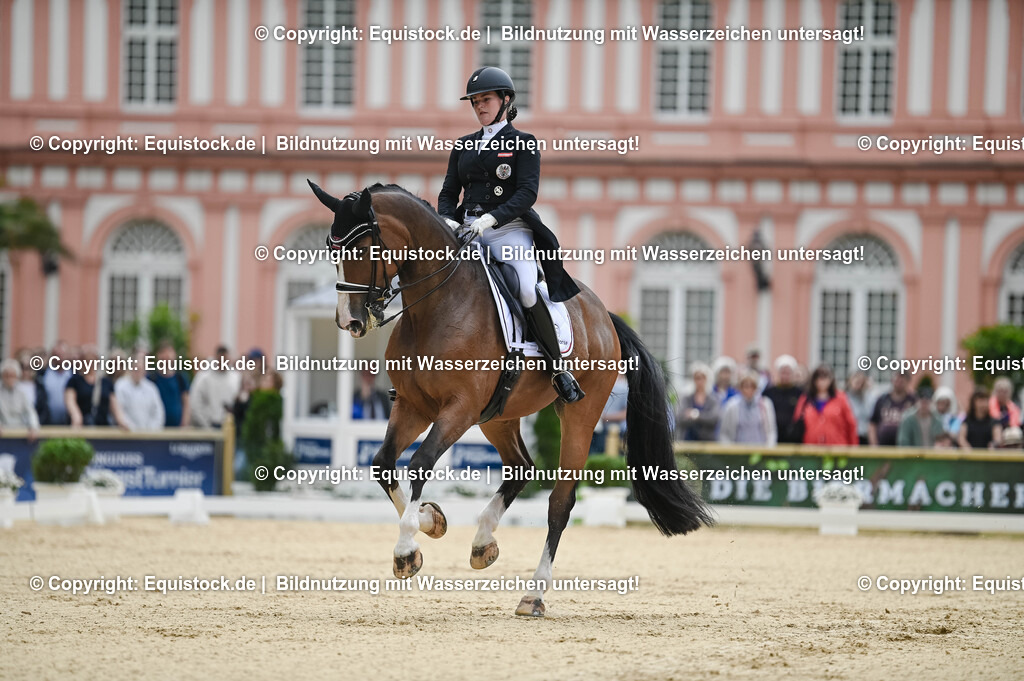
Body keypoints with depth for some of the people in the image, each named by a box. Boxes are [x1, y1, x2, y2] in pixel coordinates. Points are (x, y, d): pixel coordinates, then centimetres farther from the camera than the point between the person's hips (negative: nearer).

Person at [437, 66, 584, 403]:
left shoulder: (523, 144, 4)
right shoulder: (464, 145, 19)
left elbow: (528, 192, -8)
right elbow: (449, 192, 16)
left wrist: (490, 218, -22)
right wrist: (448, 220, -7)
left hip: (509, 228, -5)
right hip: (467, 230, 5)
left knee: (529, 290, -28)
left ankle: (557, 368, -18)